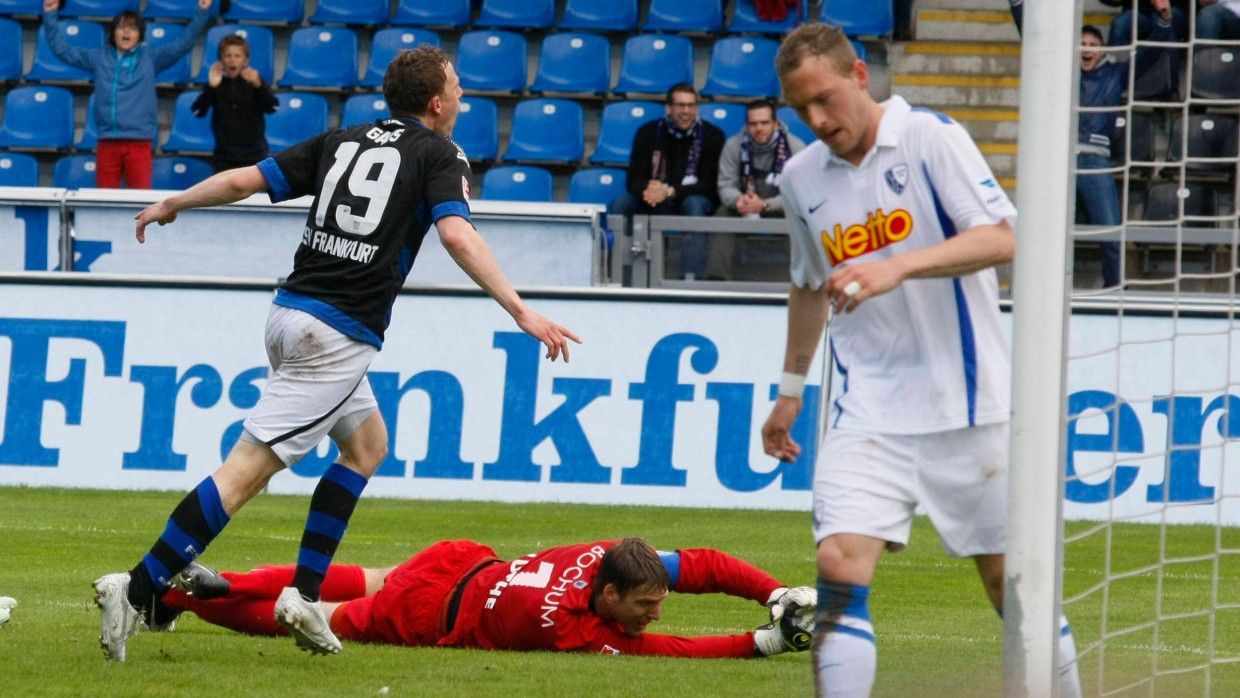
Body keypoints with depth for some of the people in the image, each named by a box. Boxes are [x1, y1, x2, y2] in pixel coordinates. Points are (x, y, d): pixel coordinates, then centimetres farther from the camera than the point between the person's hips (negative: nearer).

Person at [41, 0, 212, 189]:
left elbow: (183, 44, 3)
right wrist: (50, 16, 11)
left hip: (139, 143, -2)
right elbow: (63, 50, 17)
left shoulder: (150, 58, 9)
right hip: (107, 143, 2)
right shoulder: (99, 58, 13)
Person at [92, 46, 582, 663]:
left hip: (292, 312, 8)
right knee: (247, 470, -12)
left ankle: (304, 594, 14)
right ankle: (138, 591, -21)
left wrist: (171, 205, 31)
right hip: (339, 334, -8)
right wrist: (522, 313, -21)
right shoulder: (439, 155, 0)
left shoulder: (342, 142, 17)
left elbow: (244, 180, 15)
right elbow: (457, 237, -16)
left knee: (367, 443, 23)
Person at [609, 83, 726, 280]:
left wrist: (670, 192, -31)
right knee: (620, 205, -25)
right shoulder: (649, 132, 0)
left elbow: (710, 185, -15)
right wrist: (647, 191, -32)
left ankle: (691, 277, -43)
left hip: (694, 200, -2)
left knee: (694, 205, -37)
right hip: (655, 204, 2)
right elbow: (634, 179, -6)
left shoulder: (711, 135, -8)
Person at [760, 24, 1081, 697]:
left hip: (967, 401, -3)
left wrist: (897, 268, -31)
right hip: (869, 409, 3)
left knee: (1010, 579, 3)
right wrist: (791, 387, 30)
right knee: (839, 566, -15)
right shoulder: (801, 177, 8)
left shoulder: (931, 137, -7)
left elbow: (1000, 237, -19)